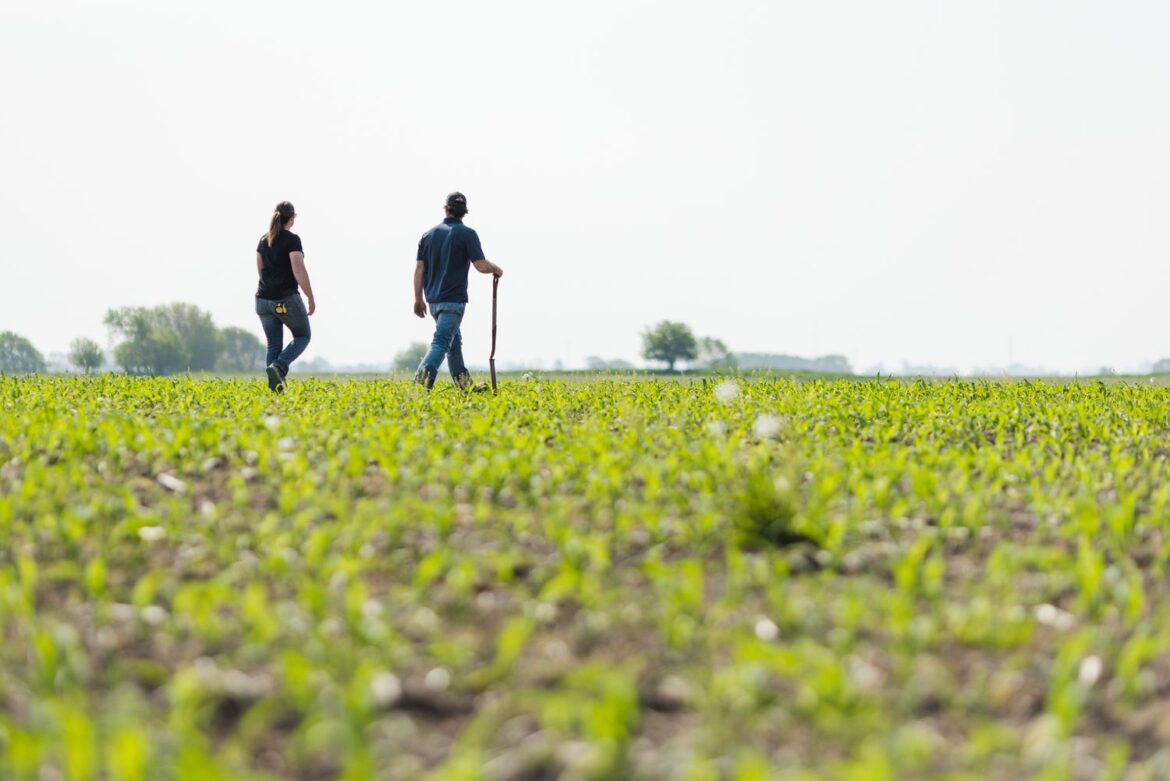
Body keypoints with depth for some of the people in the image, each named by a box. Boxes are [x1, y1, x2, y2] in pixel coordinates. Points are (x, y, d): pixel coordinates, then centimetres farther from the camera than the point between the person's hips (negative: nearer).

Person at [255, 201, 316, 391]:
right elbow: (299, 271, -17)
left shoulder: (264, 240, 9)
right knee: (302, 336, 12)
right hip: (287, 299, -6)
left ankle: (275, 387, 1)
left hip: (264, 299, 6)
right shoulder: (292, 240, -11)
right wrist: (311, 299, -10)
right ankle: (279, 367, -11)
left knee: (274, 345, 10)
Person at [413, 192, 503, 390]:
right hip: (453, 300, -6)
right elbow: (481, 265, -13)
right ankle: (421, 383, -32)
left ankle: (465, 385, 26)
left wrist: (418, 298, 9)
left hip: (433, 299, 6)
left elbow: (419, 268, 6)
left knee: (454, 342, 20)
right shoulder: (467, 234, -8)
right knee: (441, 343, -12)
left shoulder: (429, 234, 8)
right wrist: (496, 269, 9)